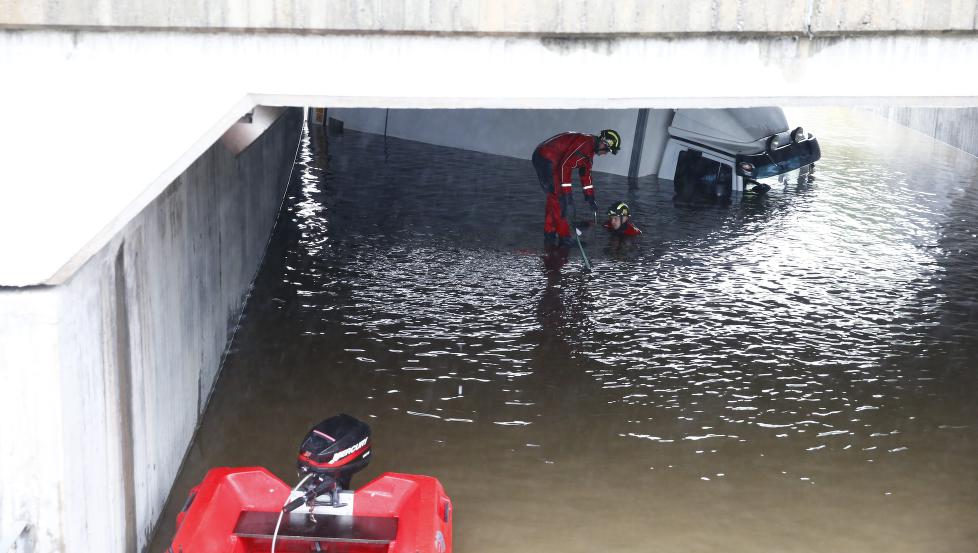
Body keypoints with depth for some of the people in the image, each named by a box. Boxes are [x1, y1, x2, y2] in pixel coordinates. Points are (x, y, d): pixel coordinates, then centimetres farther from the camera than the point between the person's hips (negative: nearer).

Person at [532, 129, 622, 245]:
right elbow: (565, 166, -25)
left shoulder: (590, 148, 13)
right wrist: (566, 193, -23)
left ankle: (549, 234, 26)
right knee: (559, 198, -10)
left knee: (553, 197, 18)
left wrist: (591, 199, 20)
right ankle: (564, 237, -8)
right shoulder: (585, 142, -20)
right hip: (545, 158, -11)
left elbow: (585, 173, 21)